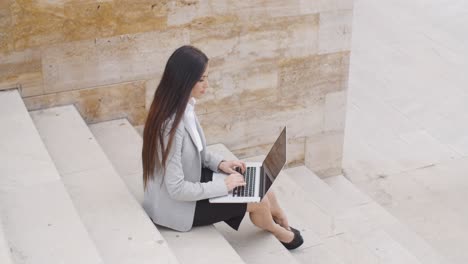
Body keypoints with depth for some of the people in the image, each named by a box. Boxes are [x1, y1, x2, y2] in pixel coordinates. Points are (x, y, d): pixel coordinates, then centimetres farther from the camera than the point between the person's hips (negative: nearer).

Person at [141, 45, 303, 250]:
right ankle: (279, 230, 33)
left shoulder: (184, 107, -5)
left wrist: (219, 163, -1)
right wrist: (223, 186, -20)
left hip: (189, 183, 8)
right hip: (176, 205, -8)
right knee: (258, 201, 1)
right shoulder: (171, 125, -33)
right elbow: (177, 189, -29)